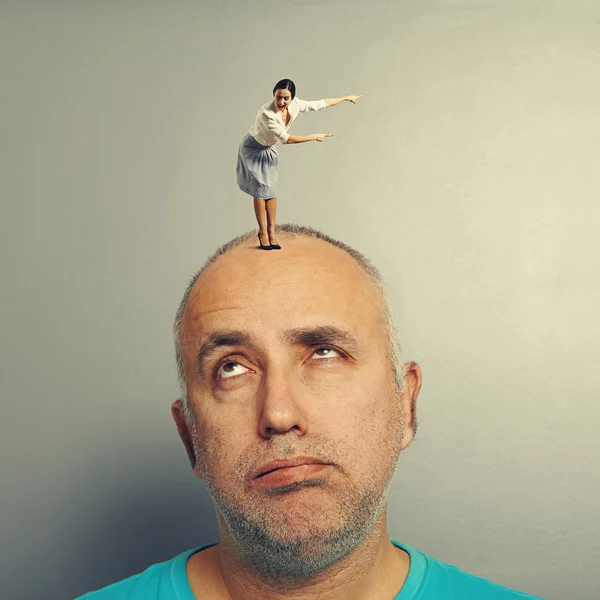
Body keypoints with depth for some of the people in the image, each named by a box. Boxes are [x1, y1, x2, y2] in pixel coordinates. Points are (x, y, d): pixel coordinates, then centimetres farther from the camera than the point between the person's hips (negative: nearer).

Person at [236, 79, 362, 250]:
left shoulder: (295, 105, -20)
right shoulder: (266, 114, -38)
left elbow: (320, 104, -5)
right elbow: (286, 139, -32)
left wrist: (346, 98, 4)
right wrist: (315, 137, -23)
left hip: (269, 149, 6)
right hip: (253, 150, -5)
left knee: (271, 189, 5)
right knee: (260, 190, -2)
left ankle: (271, 230, 14)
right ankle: (262, 231, 12)